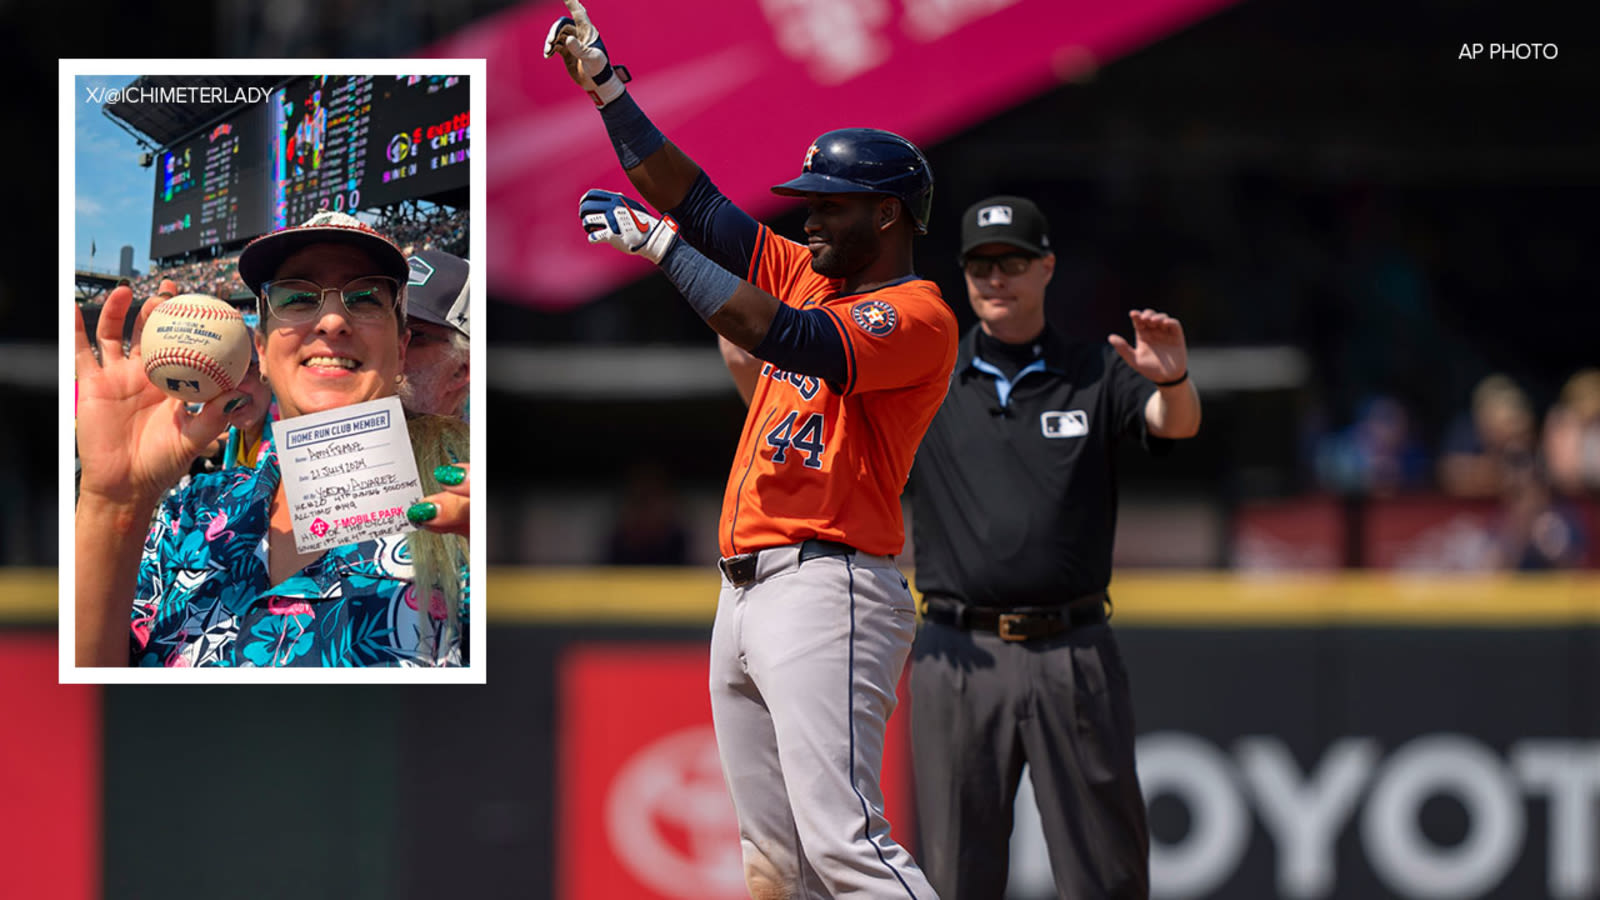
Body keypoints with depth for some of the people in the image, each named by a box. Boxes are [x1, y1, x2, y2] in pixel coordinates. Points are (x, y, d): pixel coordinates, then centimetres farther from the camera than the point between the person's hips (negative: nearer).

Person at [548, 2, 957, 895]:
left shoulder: (917, 314, -8)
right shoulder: (806, 275, 18)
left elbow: (793, 340, -23)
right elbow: (699, 202, 20)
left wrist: (661, 245, -18)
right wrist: (607, 86, 14)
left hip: (826, 588, -9)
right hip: (747, 588, 9)